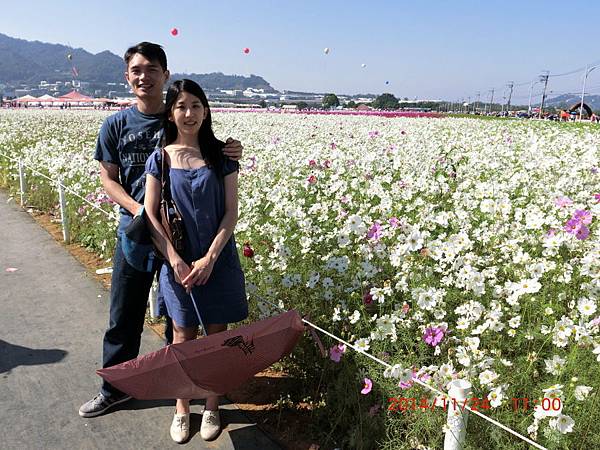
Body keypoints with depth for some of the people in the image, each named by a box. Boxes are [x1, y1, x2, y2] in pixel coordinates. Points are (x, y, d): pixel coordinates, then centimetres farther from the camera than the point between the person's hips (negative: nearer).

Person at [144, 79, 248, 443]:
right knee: (183, 337, 11)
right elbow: (150, 214, -3)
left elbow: (231, 211, -5)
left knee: (217, 335, 9)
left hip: (218, 260, 0)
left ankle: (212, 406, 28)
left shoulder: (221, 154, -2)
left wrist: (210, 257, -14)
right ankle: (181, 409, 29)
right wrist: (175, 260, -13)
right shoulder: (161, 157, -1)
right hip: (177, 262, 0)